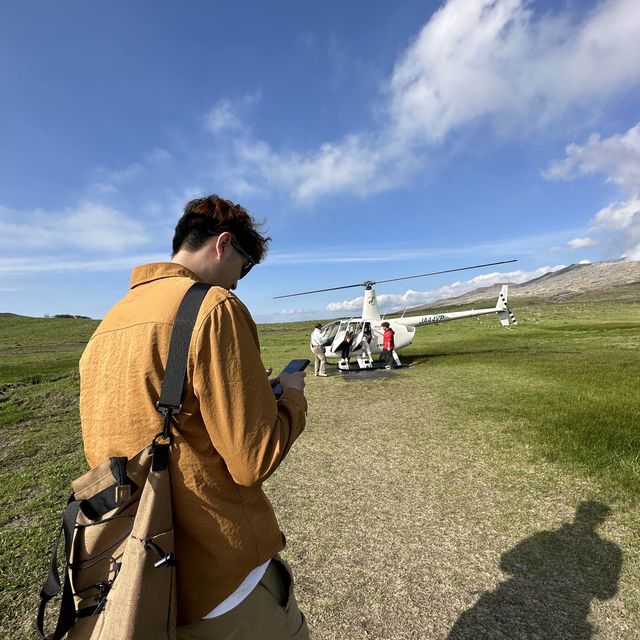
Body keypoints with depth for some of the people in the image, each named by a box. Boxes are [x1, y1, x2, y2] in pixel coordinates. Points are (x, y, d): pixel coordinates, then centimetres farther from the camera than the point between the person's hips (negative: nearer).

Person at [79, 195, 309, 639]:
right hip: (221, 583, -7)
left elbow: (98, 454, 12)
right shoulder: (214, 307, -20)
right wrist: (292, 397, -3)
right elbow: (254, 460, -23)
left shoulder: (106, 326, 5)